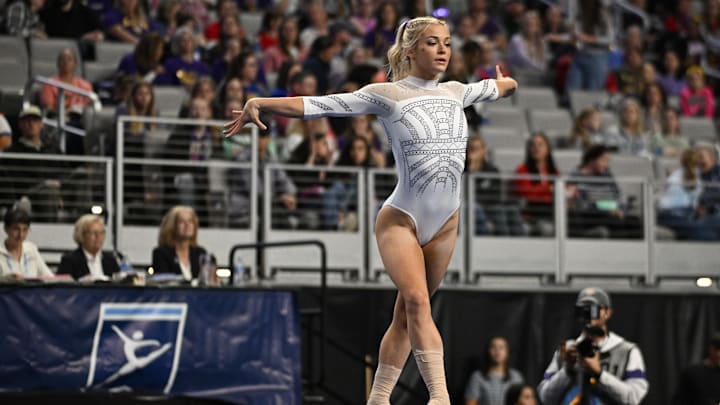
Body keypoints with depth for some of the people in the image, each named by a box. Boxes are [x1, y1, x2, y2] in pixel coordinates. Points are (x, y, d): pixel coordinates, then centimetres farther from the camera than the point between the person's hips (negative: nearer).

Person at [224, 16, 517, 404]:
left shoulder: (456, 92, 11)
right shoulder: (387, 95, -4)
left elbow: (496, 87, 34)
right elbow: (317, 105, -10)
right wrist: (259, 104, -18)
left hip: (445, 225, 5)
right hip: (400, 219, -5)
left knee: (406, 314, 8)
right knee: (417, 301, -22)